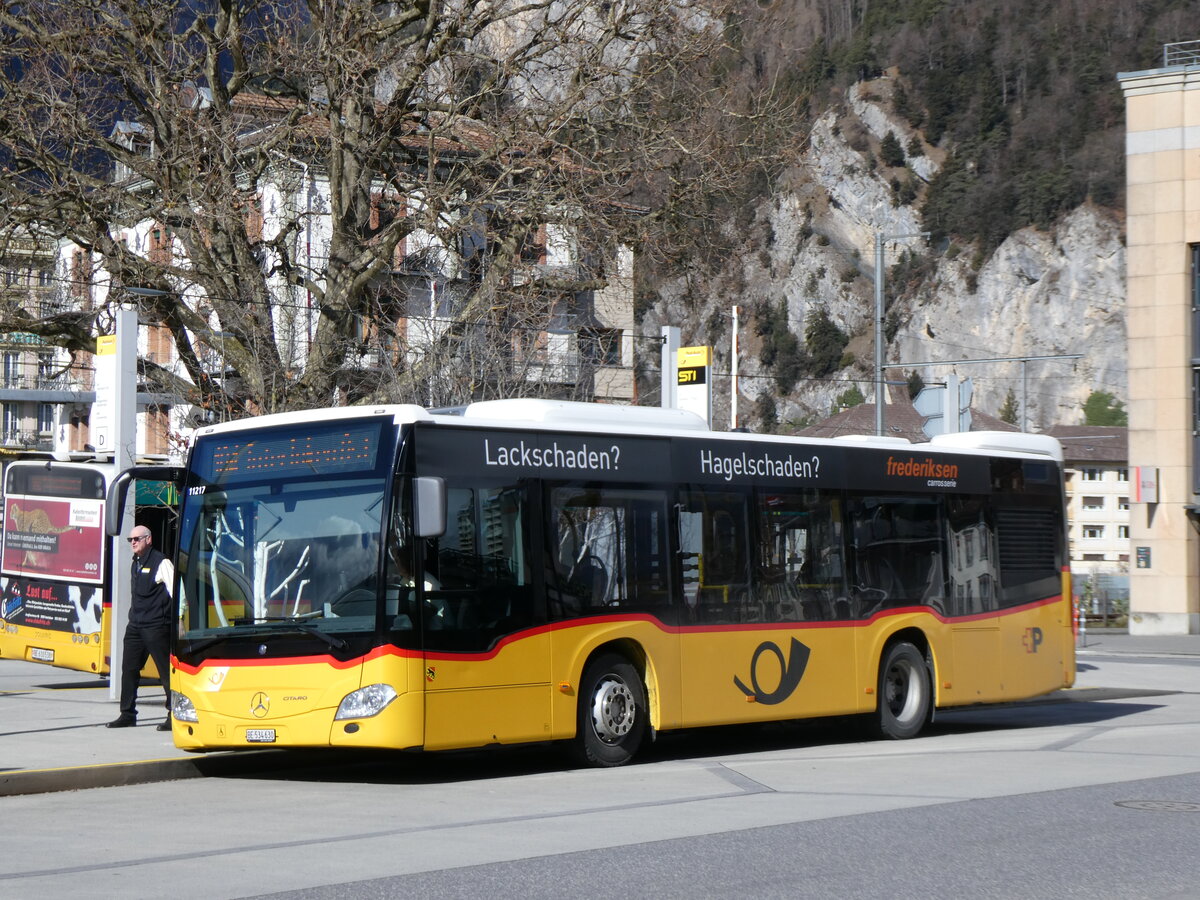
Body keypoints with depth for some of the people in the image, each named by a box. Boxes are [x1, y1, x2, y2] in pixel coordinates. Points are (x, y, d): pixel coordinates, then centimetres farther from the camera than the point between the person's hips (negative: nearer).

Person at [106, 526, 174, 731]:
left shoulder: (161, 563, -10)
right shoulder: (136, 563, 16)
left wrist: (178, 619, -19)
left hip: (156, 627, -8)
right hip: (135, 625, 8)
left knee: (166, 671, -4)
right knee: (129, 669, 7)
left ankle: (174, 716, 0)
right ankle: (128, 714, 14)